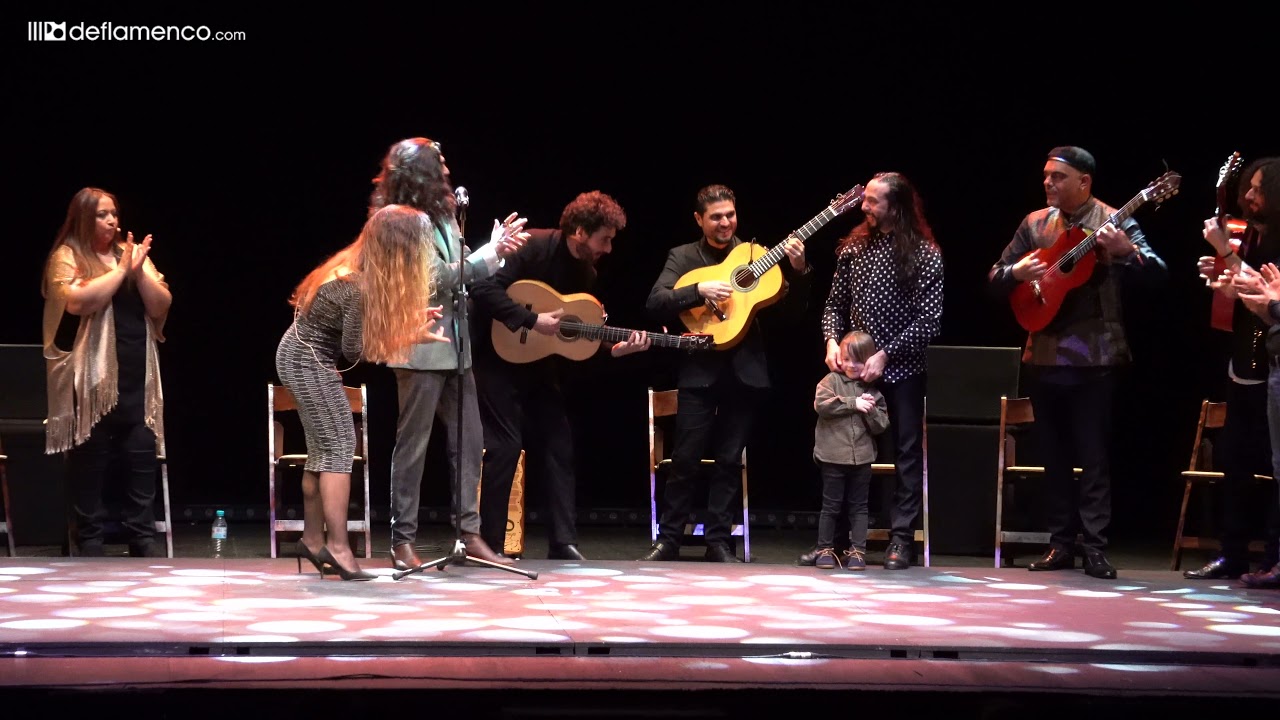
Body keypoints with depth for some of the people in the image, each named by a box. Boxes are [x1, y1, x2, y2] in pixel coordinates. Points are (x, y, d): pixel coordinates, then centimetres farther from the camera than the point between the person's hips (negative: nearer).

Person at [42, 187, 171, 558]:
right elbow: (77, 301, -20)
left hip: (137, 378, 4)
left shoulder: (132, 253, 13)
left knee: (143, 456, 1)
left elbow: (161, 306, 6)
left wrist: (139, 271, -9)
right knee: (89, 460, -1)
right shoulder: (67, 257, -2)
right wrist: (121, 269, -15)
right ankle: (90, 538, 7)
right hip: (90, 378, -4)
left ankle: (143, 536, 7)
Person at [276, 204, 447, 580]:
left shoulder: (359, 268, -1)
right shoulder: (360, 287, -27)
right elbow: (355, 350, -20)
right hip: (310, 362, -10)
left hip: (301, 355, 10)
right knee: (338, 447, -9)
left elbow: (367, 327, 5)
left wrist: (411, 322, 0)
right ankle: (337, 546, -11)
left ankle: (313, 539, 21)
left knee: (322, 449, 14)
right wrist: (414, 336, -14)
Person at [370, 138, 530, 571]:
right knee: (414, 442, -2)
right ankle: (403, 540, 5)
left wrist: (496, 249, -1)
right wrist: (493, 251, -13)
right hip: (420, 346, -8)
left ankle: (469, 531, 14)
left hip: (454, 343, 8)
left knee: (469, 439, 8)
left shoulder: (441, 214, 12)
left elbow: (463, 271, 13)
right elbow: (441, 279, -18)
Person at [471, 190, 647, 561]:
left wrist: (615, 348, -9)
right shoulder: (533, 247, -17)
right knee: (506, 446, -10)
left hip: (542, 366, 8)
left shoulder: (586, 273, 5)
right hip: (501, 356, -8)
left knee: (558, 445, 3)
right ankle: (489, 542, -2)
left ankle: (563, 542, 5)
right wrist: (533, 321, -28)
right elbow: (485, 288, -26)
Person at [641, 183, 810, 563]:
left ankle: (718, 539, 13)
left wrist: (798, 270, -15)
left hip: (745, 370, 2)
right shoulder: (682, 257, 4)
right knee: (685, 458, -3)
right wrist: (700, 290, -22)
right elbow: (655, 302, -10)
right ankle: (669, 538, 7)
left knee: (729, 459, 6)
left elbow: (792, 302, 4)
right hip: (699, 370, -2)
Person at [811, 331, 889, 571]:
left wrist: (870, 411, -14)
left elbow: (881, 426, 5)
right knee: (831, 505, 4)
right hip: (833, 456, -2)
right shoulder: (831, 380, 2)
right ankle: (825, 550, 12)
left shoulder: (872, 391, 8)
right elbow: (821, 404, -16)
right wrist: (853, 403, -15)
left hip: (861, 457, 2)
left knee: (858, 506, 7)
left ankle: (857, 551, 11)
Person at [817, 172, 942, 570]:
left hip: (902, 369, -4)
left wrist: (885, 354, -16)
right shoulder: (854, 247, 7)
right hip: (855, 367, 4)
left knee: (907, 451, 3)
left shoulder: (924, 254, -6)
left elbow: (929, 320, -11)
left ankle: (901, 540, 7)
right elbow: (835, 303, 11)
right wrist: (832, 340, -7)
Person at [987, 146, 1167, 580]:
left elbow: (1156, 275, -12)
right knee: (1054, 455, 9)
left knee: (1093, 454, -4)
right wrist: (1017, 272, -10)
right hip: (1044, 356, 5)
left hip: (1095, 357, -4)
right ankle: (1061, 544, 15)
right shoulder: (1035, 224, 10)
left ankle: (1095, 547, -1)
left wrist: (1126, 250, -30)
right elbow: (994, 279, 12)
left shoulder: (1113, 223, -2)